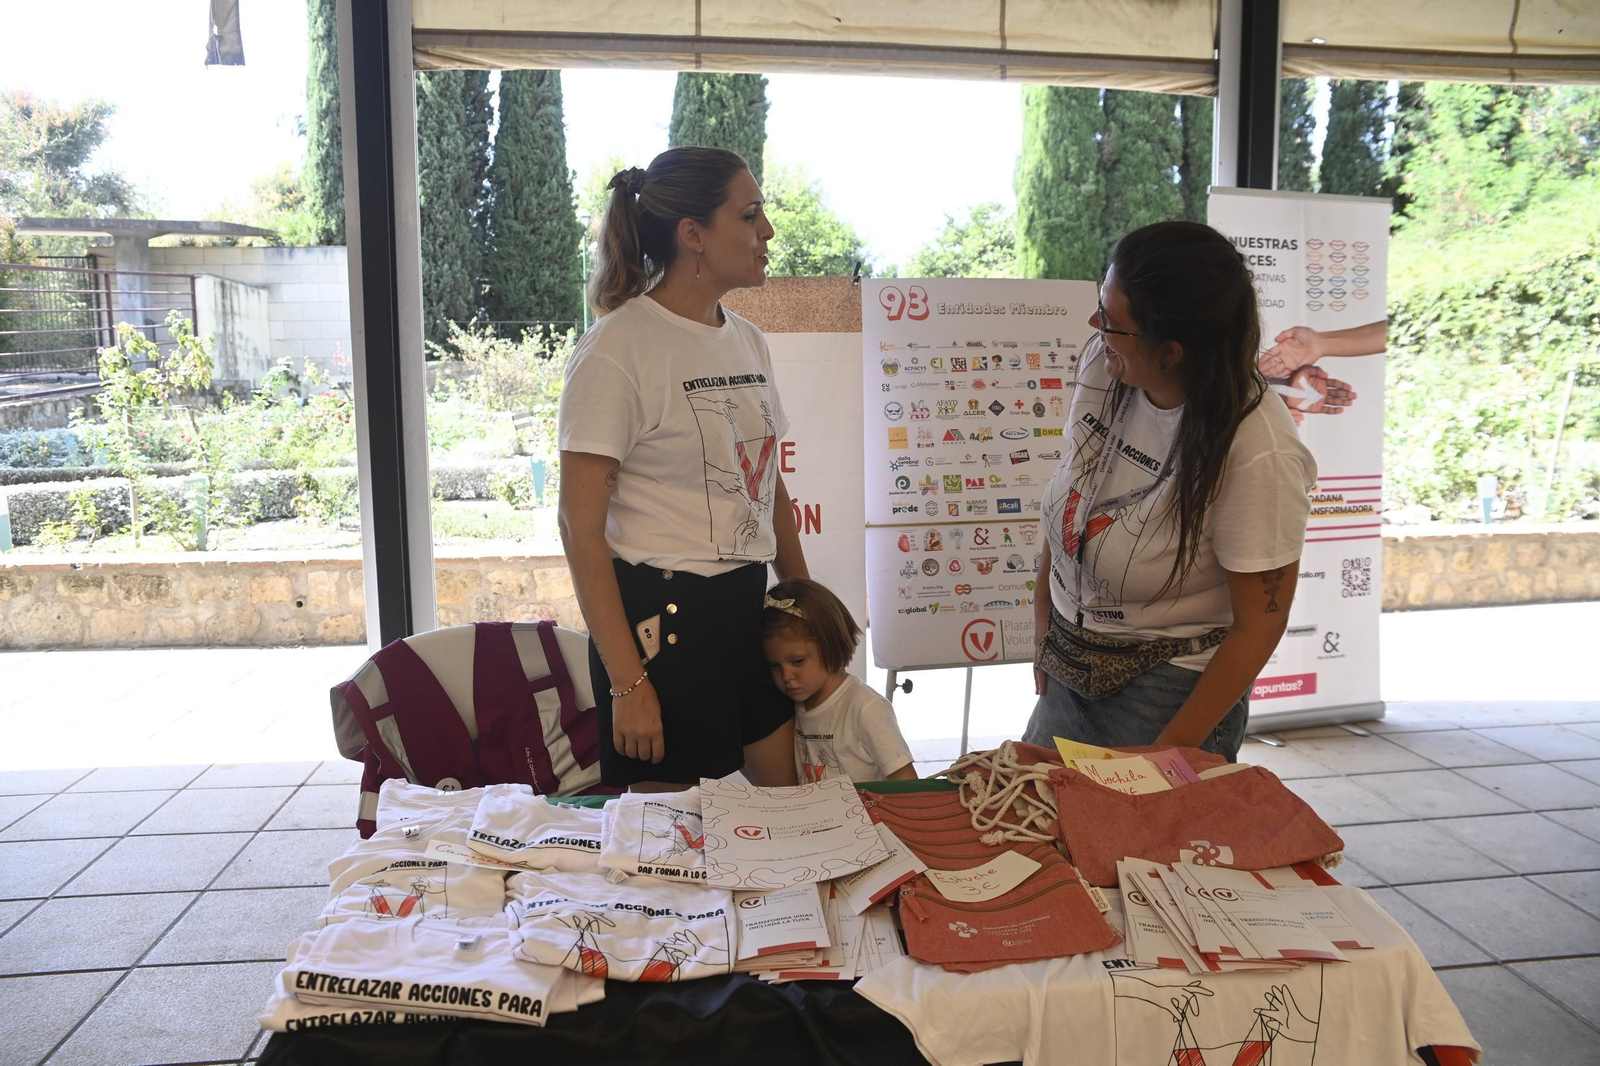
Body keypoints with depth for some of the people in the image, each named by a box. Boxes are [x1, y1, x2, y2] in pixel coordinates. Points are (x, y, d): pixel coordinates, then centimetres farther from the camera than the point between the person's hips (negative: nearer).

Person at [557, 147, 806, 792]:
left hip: (751, 606, 7)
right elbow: (581, 527, -16)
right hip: (661, 615, -7)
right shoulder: (617, 348, -14)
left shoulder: (747, 340, 10)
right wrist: (628, 683, -18)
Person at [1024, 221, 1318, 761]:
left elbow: (1258, 626, -18)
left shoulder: (1259, 453, -25)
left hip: (1168, 691, -6)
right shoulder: (1104, 364, -10)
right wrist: (1044, 622, 9)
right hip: (1067, 671, 6)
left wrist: (1168, 754, -13)